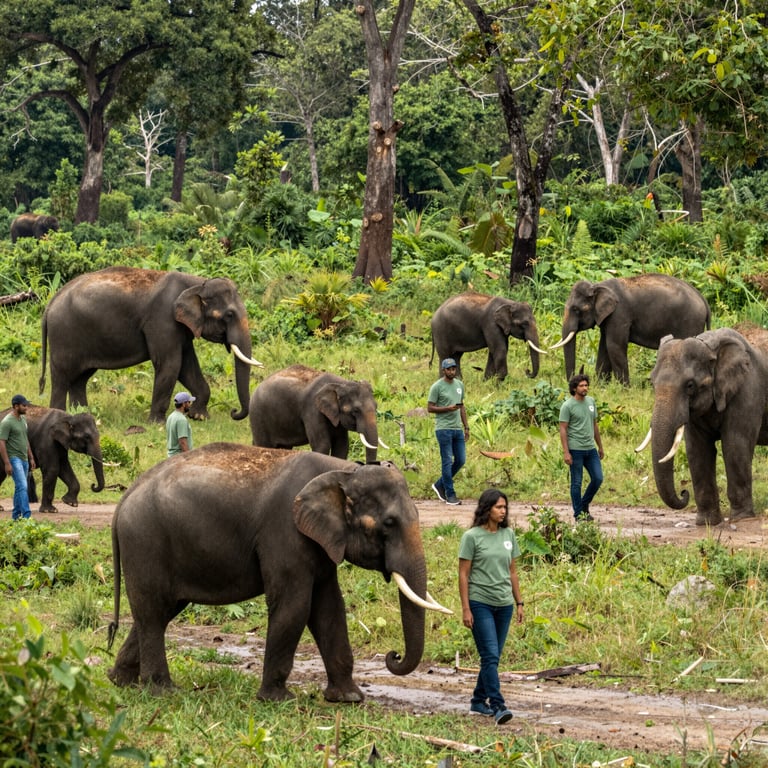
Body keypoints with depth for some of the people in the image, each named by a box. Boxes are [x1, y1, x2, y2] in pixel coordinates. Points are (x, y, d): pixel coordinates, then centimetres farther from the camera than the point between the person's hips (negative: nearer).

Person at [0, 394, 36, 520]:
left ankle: (16, 515, 16)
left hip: (24, 459, 9)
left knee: (20, 487, 10)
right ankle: (26, 515, -22)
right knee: (22, 486, -17)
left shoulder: (23, 419, 13)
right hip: (14, 459, -9)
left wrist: (31, 458, 20)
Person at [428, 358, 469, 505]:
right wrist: (447, 408, -20)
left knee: (461, 460, 6)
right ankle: (450, 495, 1)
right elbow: (430, 408, -7)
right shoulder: (437, 387, -6)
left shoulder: (459, 385, 14)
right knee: (447, 462, -4)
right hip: (444, 429, -7)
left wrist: (466, 427, 16)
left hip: (458, 429, 7)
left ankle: (440, 485, 23)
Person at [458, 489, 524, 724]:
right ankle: (497, 706, -16)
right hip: (480, 603, -6)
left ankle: (478, 702, 22)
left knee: (493, 657, 10)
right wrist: (465, 608, -11)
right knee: (490, 656, -12)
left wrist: (519, 602, 13)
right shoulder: (472, 536, -6)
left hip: (504, 605, 6)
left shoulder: (508, 535, 9)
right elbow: (463, 574, -6)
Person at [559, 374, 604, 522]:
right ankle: (579, 514, 9)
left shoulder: (591, 402, 11)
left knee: (598, 478, 3)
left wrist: (600, 446, 19)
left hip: (590, 449, 6)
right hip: (575, 449, -6)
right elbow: (563, 429, -11)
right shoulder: (567, 406, -9)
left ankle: (585, 505, 22)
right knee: (576, 482, 1)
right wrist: (566, 452, -17)